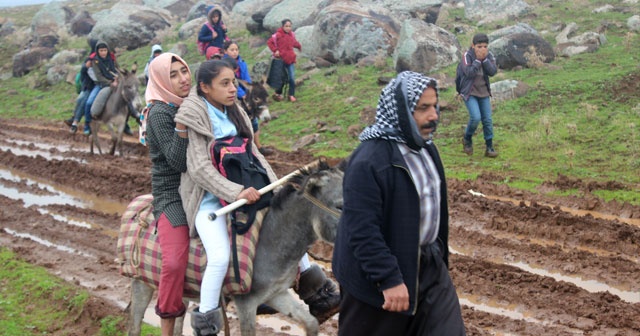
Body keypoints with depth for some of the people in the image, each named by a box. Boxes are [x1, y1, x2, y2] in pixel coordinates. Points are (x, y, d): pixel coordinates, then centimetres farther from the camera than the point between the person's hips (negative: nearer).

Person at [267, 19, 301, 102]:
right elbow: (269, 42, -11)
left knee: (292, 78, -1)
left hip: (290, 60, 4)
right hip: (281, 60, -4)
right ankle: (278, 94, 24)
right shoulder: (278, 35, -13)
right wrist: (275, 50, -17)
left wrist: (299, 46, 7)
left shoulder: (292, 34, 4)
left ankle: (291, 95, 8)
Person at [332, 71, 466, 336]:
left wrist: (440, 253, 21)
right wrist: (389, 279, -27)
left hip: (428, 266, 8)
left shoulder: (425, 148, 5)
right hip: (377, 277, -8)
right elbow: (362, 230, -27)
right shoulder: (369, 161, -24)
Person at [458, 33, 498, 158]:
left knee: (487, 120, 2)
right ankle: (467, 139, 8)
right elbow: (469, 73, -23)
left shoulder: (488, 56, 0)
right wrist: (478, 59, -24)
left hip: (484, 92, 4)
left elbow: (493, 71, -11)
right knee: (475, 117, -19)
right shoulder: (467, 56, -13)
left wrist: (484, 59, -20)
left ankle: (489, 147, 13)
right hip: (469, 92, -4)